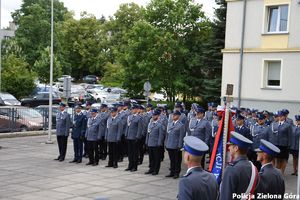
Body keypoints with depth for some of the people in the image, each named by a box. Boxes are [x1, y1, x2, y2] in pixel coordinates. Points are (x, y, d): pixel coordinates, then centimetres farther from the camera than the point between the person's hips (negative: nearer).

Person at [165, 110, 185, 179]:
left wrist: (179, 146, -14)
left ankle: (177, 173, 13)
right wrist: (166, 144, 11)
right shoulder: (169, 124, 11)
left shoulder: (181, 125, -8)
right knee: (171, 160, 13)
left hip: (176, 146, -6)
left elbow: (181, 136, -10)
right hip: (169, 146, 6)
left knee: (177, 160, 4)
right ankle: (172, 172, 21)